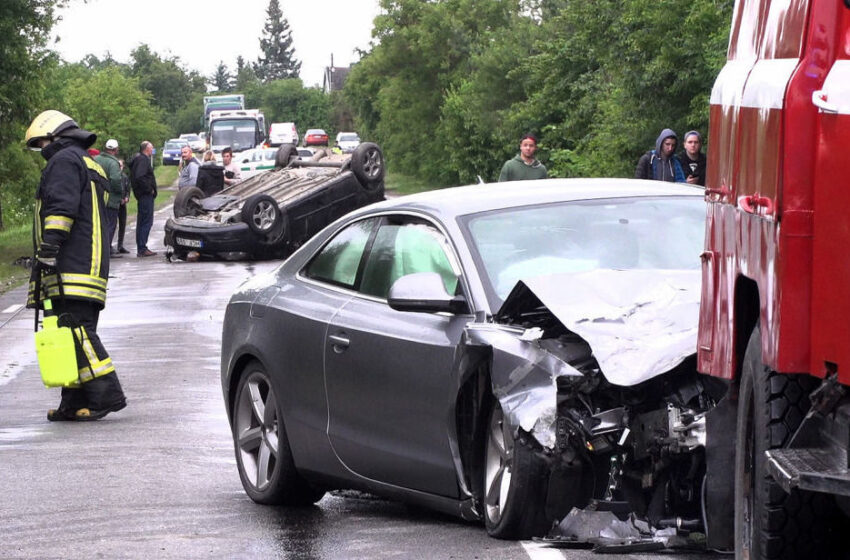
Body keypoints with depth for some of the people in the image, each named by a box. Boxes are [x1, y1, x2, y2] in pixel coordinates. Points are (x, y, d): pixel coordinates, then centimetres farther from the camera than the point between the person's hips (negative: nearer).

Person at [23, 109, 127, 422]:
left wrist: (48, 247, -23)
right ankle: (75, 403, 7)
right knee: (77, 331, 8)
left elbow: (62, 208, -18)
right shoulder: (88, 164, 28)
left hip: (71, 267, -10)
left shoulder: (64, 161, -4)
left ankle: (107, 394, -21)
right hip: (90, 267, 10)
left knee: (76, 329, -15)